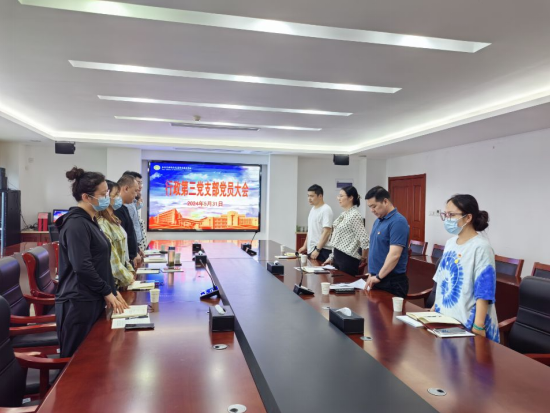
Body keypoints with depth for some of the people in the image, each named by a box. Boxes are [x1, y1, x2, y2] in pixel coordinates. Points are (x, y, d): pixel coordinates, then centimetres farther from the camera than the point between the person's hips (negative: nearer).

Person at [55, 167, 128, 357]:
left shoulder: (90, 220, 13)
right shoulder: (76, 223, -16)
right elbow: (82, 267, -23)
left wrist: (113, 291, 14)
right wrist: (107, 292, -12)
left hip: (91, 301, 9)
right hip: (78, 304, -9)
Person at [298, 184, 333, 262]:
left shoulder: (326, 210, -13)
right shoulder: (313, 209, 14)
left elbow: (326, 232, -19)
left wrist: (317, 249, -21)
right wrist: (305, 246, 20)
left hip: (321, 250, -8)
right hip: (311, 249, 8)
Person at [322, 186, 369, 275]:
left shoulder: (355, 215, -16)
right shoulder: (343, 214, 12)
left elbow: (365, 240, -22)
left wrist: (363, 257, -9)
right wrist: (332, 257, 17)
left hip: (348, 259, -9)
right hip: (337, 258, 9)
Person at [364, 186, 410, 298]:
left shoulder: (398, 222, -17)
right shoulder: (378, 221, 11)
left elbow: (394, 255, -24)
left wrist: (378, 277, -22)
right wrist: (371, 274, 15)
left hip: (392, 282, -8)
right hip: (377, 279, 8)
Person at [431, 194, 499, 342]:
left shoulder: (481, 247, -16)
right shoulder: (450, 243, 7)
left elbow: (483, 291, -19)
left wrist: (478, 326, -21)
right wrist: (435, 306, 16)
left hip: (466, 322, -7)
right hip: (444, 316, 7)